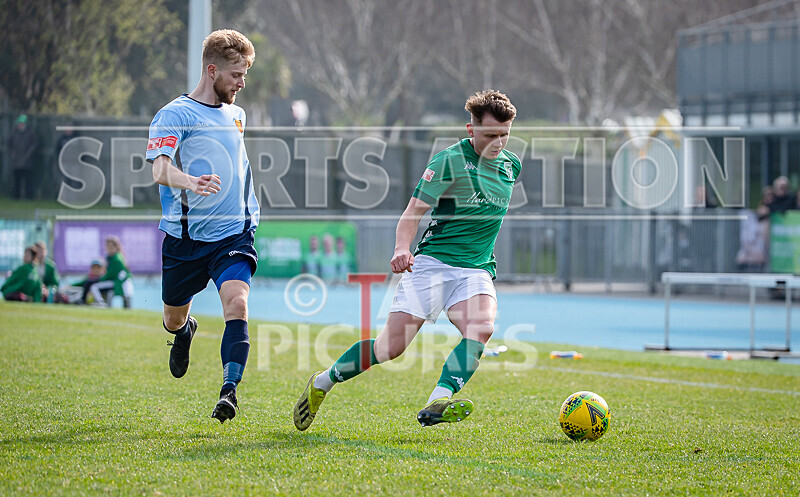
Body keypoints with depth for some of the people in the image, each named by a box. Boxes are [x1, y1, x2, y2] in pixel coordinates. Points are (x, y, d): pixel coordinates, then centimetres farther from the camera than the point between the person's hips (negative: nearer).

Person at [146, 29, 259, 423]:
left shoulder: (236, 115, 13)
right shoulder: (175, 115, -8)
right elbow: (160, 169, -23)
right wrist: (190, 182, -44)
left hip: (234, 235, 3)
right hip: (185, 236, -2)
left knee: (237, 304, -23)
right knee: (173, 319, 14)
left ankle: (229, 390, -27)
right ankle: (184, 332, 51)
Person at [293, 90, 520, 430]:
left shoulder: (511, 165, 10)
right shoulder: (449, 161, -8)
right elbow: (413, 212, -11)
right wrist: (402, 248, -29)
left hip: (476, 270, 5)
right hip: (432, 262, -5)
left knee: (482, 328, -28)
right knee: (392, 344, -11)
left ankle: (437, 404, -36)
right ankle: (322, 382, 13)